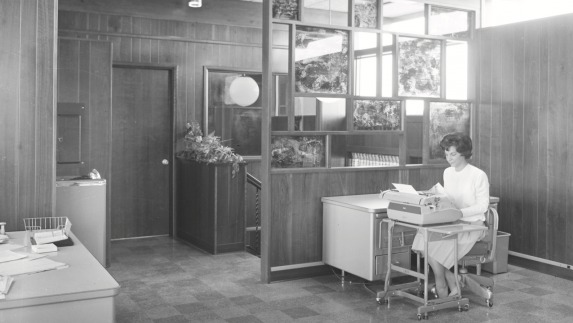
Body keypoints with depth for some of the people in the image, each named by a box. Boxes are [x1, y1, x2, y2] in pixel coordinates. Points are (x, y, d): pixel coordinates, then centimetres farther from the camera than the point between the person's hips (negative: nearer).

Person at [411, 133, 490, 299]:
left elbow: (482, 206, -13)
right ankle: (454, 286, -8)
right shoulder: (447, 173, 11)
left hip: (471, 225, -6)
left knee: (433, 246, -24)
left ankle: (442, 290, -2)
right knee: (424, 239, -21)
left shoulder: (478, 175, -10)